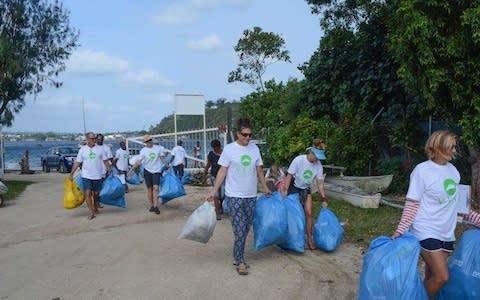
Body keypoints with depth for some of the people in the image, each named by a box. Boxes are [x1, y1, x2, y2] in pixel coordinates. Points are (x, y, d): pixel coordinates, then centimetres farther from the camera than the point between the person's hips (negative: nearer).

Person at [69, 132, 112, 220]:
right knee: (88, 193, -11)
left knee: (96, 193, 9)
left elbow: (105, 161, 7)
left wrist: (110, 171, 1)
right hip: (86, 176, -1)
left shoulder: (100, 149, 2)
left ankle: (95, 208, 31)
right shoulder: (82, 149, 1)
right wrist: (71, 174, -2)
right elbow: (77, 163, 2)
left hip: (97, 176, 1)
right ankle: (91, 212, -7)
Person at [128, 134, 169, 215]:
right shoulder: (143, 150, -4)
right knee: (149, 189, 5)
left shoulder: (158, 148, 0)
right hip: (147, 171, 0)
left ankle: (156, 206, -11)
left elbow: (162, 158, 8)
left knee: (156, 188, -12)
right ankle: (152, 206, 17)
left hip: (156, 171, 0)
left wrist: (166, 165, -3)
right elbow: (138, 161, -8)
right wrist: (131, 170, -17)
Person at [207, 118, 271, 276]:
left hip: (251, 196, 5)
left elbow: (259, 170, 15)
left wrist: (265, 188, 18)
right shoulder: (229, 149, -7)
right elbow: (222, 171, -6)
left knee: (245, 229, 9)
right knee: (240, 231, -5)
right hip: (234, 196, -4)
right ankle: (240, 261, 6)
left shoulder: (254, 148, 6)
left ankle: (237, 257, 23)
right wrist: (214, 191, -10)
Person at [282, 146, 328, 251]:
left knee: (308, 213, -3)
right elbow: (289, 175, -20)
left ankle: (309, 239, 9)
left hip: (306, 190, 4)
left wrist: (323, 199, -6)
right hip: (294, 188, -4)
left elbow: (320, 183, -5)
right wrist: (285, 191, -25)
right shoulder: (298, 160, -25)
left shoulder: (318, 165, -12)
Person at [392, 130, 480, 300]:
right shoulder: (422, 170, -12)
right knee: (442, 277, -13)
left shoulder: (452, 170, 7)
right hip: (427, 232, -6)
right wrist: (401, 230, -14)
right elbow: (412, 204, -9)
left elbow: (456, 201, 17)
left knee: (432, 278, 10)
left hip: (447, 233, 6)